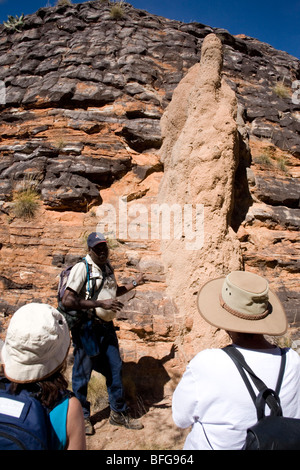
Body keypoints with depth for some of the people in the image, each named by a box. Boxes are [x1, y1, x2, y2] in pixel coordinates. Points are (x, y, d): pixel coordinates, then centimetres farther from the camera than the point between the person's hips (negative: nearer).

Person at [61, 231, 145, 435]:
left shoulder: (108, 267, 8)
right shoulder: (82, 268, -16)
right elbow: (67, 301, -25)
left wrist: (134, 283, 22)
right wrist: (101, 303, -26)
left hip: (107, 327, 7)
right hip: (86, 328, -7)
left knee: (115, 369, 14)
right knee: (82, 374, 9)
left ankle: (119, 413, 34)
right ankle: (82, 417, 32)